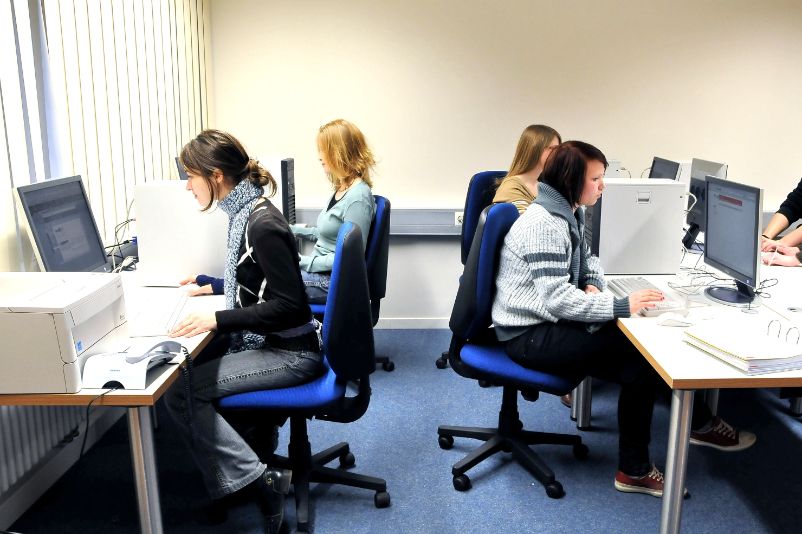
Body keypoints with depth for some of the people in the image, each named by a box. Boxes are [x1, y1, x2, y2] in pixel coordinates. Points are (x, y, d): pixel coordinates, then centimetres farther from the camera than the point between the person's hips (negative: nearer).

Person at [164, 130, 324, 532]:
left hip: (288, 352, -9)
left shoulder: (262, 224, -22)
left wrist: (218, 319, -26)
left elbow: (288, 303, -23)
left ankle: (256, 480, -3)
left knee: (181, 392, -12)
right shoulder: (244, 212, 6)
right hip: (260, 340, 9)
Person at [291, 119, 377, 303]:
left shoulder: (358, 198, -21)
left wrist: (304, 262, -18)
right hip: (322, 271, 10)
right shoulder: (343, 188, 8)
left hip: (335, 281, -10)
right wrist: (293, 230, 13)